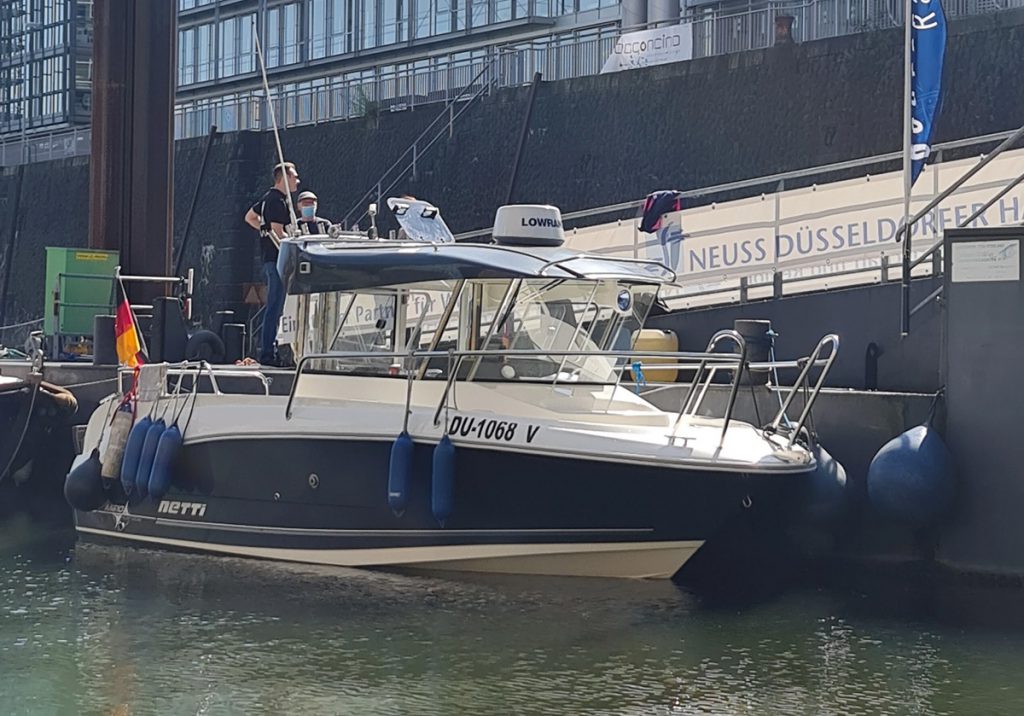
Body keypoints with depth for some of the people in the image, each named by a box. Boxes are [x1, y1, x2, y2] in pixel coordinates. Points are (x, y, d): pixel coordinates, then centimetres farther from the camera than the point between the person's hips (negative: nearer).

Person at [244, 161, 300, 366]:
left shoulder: (269, 197, 16)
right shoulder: (278, 201, -15)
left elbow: (250, 217, 29)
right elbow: (279, 235, -21)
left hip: (270, 258, 11)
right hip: (277, 259, -11)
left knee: (275, 307, 12)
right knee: (275, 307, -10)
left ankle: (268, 351, 15)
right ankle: (268, 354, -10)